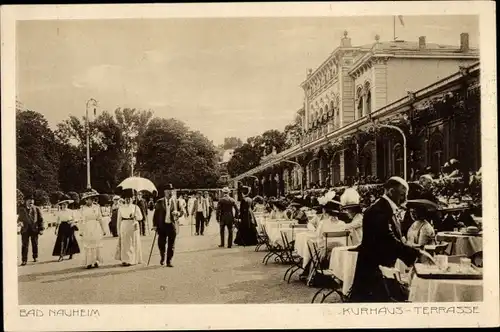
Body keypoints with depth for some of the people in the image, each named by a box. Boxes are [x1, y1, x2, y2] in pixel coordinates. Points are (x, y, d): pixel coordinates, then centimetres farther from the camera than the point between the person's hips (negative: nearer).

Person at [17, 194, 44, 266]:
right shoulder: (22, 210, 7)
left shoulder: (36, 209, 3)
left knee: (35, 244, 10)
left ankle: (35, 257, 27)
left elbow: (41, 219, 4)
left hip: (34, 229, 0)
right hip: (25, 229, 0)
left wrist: (41, 229, -1)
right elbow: (19, 218, 19)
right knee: (24, 245, -5)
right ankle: (24, 260, -4)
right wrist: (19, 222, -3)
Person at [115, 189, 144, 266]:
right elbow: (119, 219, 9)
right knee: (124, 243, 0)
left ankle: (133, 260, 10)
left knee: (133, 243, 2)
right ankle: (125, 260, 5)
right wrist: (118, 230, 6)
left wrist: (135, 216, -23)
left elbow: (140, 217, -3)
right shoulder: (121, 208, 7)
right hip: (124, 226, 1)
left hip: (134, 227, -1)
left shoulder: (135, 207, 3)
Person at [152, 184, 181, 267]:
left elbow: (181, 212, 7)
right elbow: (156, 214, 4)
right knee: (161, 244, 3)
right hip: (162, 225, 0)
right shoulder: (159, 202, 3)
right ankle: (162, 258, 31)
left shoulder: (176, 201, 4)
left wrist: (177, 213, -16)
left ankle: (169, 262, 13)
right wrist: (155, 225, -3)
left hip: (172, 225, 0)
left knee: (171, 245, 2)